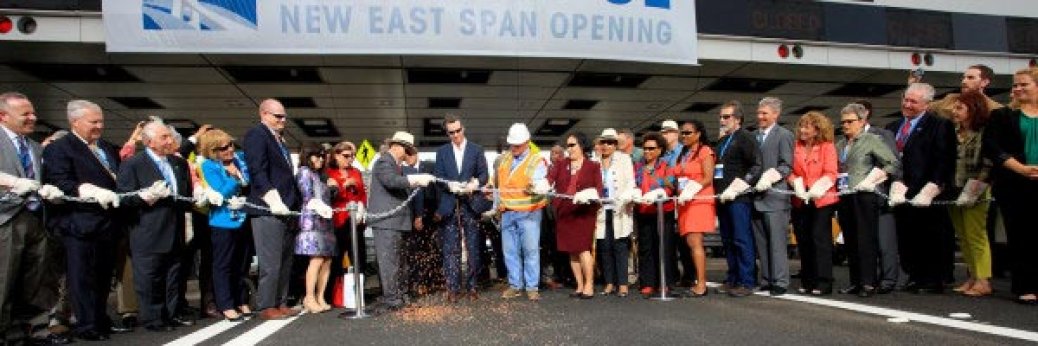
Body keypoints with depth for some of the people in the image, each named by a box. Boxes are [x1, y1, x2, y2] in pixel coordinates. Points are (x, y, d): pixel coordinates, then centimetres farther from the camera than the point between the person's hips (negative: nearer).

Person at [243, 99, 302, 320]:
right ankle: (267, 307, 5)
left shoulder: (280, 139, 22)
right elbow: (257, 171, -14)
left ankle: (281, 303, 19)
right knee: (271, 263, -4)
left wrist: (300, 201, 13)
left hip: (286, 209, 8)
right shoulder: (256, 134, -3)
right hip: (268, 210, -8)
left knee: (285, 262, 10)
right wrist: (273, 200, -21)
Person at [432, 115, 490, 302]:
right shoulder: (442, 152, 12)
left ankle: (471, 285, 12)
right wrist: (450, 185, -13)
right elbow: (438, 177, 6)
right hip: (450, 205, 1)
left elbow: (484, 174, 5)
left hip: (471, 203, 0)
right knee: (451, 249, 1)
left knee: (474, 247, 2)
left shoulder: (476, 150, 9)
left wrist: (475, 183, -16)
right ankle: (453, 287, 7)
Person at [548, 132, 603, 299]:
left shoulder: (593, 166, 5)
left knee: (583, 248, -9)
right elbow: (549, 178, -3)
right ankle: (580, 286, 17)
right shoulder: (561, 166, 13)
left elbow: (598, 189, -3)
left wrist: (586, 195, -23)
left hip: (584, 212, -4)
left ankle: (589, 285, 3)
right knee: (572, 251, 7)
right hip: (564, 212, 4)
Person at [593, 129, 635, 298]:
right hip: (602, 210, 2)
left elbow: (630, 182, 1)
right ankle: (609, 283, 11)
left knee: (620, 246, -4)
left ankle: (622, 284, 1)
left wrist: (627, 199, -16)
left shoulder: (624, 159, 9)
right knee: (604, 247, 2)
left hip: (620, 209, -2)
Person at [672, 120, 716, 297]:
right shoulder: (683, 154, 20)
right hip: (684, 203, 7)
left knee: (694, 242, -13)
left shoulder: (705, 151, -1)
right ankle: (699, 281, 8)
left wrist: (691, 191, -18)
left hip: (699, 201, -7)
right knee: (690, 243, 3)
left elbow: (708, 178, -10)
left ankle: (701, 284, -10)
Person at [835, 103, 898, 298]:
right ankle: (855, 281, 14)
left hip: (864, 196, -6)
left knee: (866, 240, -5)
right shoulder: (840, 145, 16)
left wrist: (871, 181, -8)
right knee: (850, 241, 7)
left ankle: (869, 283, 0)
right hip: (845, 197, 6)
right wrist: (836, 182, 6)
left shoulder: (872, 140, 0)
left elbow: (893, 164, -5)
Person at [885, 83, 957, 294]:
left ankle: (933, 281, 12)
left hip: (926, 195, -5)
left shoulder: (939, 126, 0)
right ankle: (914, 278, 18)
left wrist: (931, 190, -14)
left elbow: (943, 162, -7)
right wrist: (894, 185, -3)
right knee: (906, 237, 8)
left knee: (930, 237, 2)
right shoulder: (892, 128, 17)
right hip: (901, 193, 5)